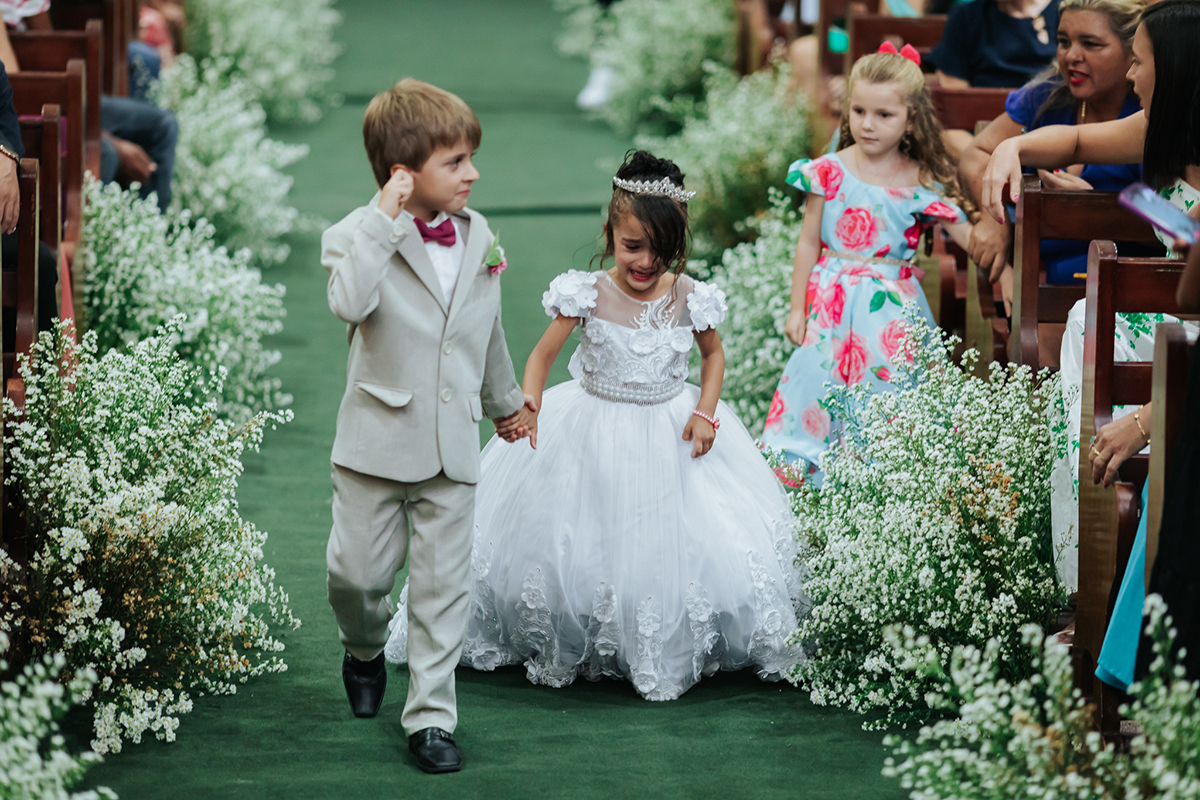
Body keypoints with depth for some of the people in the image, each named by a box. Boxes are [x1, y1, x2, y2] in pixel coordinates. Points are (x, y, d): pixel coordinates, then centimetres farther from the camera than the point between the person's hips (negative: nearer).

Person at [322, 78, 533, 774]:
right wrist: (385, 221, -31)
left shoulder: (478, 237, 7)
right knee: (357, 571, 5)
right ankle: (366, 650, 38)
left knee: (444, 585, 3)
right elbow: (350, 303, -32)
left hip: (454, 444, 3)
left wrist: (506, 400, 34)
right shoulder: (358, 236, -9)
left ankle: (432, 715, 12)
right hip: (378, 438, -3)